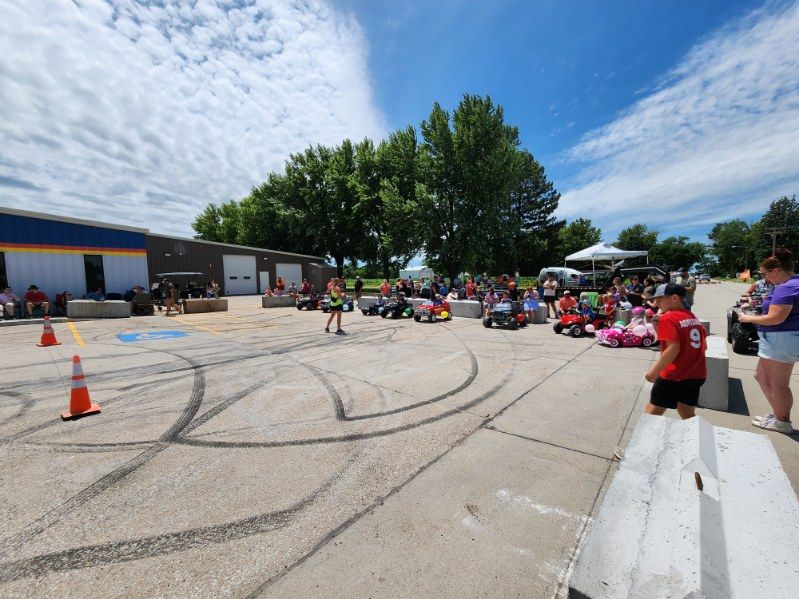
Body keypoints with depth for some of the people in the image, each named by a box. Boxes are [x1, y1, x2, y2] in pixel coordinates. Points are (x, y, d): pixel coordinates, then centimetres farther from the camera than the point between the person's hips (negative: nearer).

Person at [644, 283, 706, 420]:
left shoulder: (667, 318, -17)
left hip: (674, 376, -8)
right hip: (697, 375, 8)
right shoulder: (693, 317, 9)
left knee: (653, 412, 5)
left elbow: (673, 348, -25)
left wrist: (654, 370, -21)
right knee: (687, 414, 20)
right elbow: (704, 346, 15)